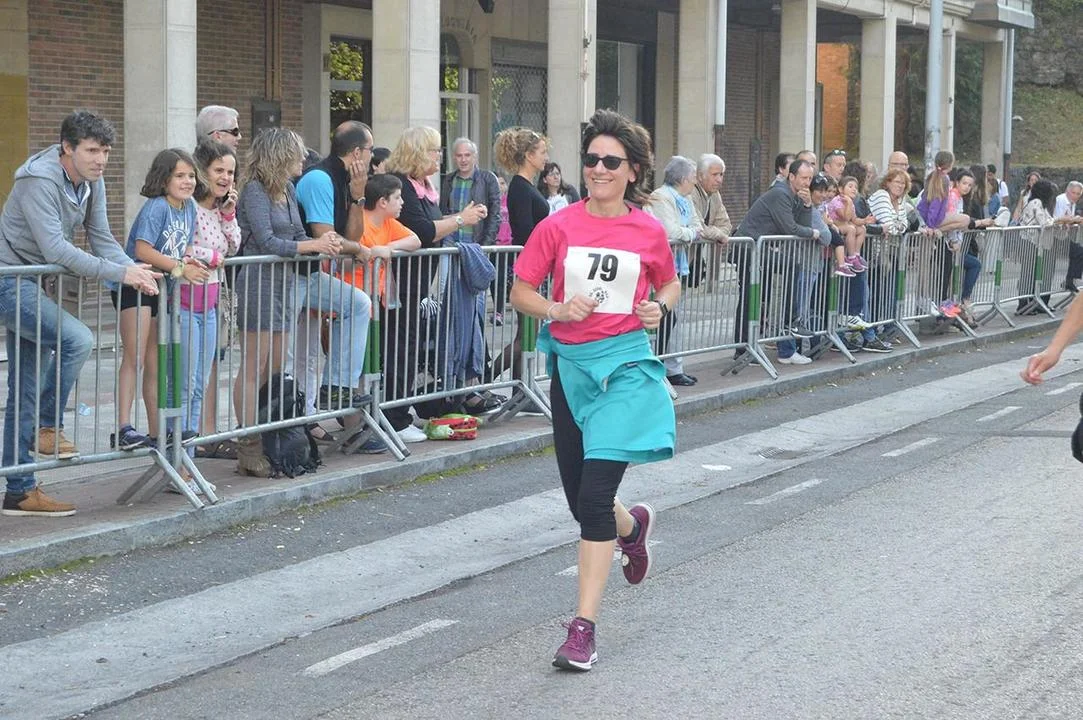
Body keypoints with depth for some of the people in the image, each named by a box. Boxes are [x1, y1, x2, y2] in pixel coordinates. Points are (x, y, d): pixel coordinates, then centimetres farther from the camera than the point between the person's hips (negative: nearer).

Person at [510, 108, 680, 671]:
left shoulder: (649, 232, 0)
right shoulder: (558, 227, -1)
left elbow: (670, 283, 18)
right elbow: (520, 292, 5)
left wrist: (660, 308, -3)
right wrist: (557, 310, -13)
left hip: (626, 363, -3)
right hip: (570, 365, 3)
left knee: (595, 495, -15)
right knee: (581, 500, 13)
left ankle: (583, 628, -11)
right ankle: (632, 525, 51)